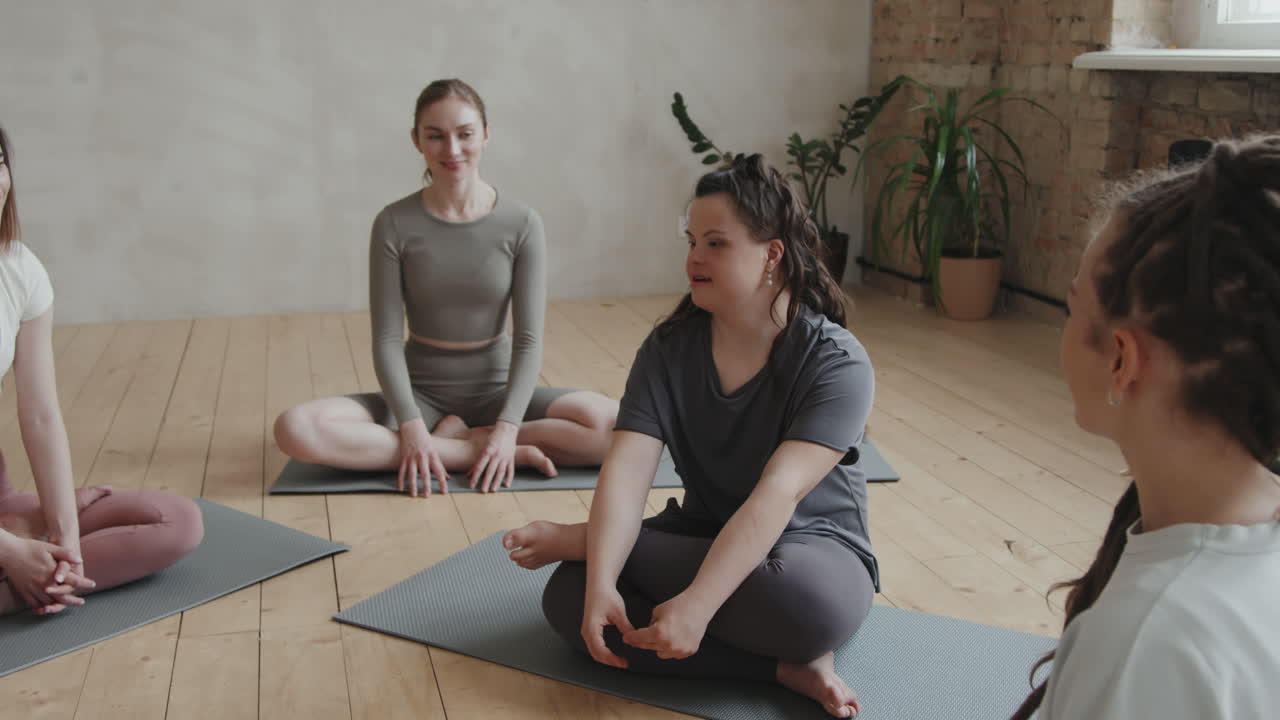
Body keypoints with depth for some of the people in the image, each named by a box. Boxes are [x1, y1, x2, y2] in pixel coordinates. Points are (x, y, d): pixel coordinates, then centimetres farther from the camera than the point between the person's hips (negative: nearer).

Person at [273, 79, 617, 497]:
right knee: (295, 429, -28)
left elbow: (528, 340, -9)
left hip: (496, 389, 0)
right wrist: (412, 427, -24)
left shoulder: (522, 225, -7)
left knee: (615, 427, -27)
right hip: (421, 392, 0)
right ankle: (495, 453, -25)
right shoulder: (394, 225, -7)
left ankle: (453, 439, -14)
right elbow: (387, 340, -9)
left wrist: (507, 428, -23)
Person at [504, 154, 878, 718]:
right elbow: (627, 470, -19)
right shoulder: (669, 348, -7)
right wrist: (602, 582, -36)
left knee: (799, 597, -41)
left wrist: (695, 605, -43)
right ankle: (786, 668, -22)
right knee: (569, 597, -22)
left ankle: (582, 539, -20)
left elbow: (778, 494, -32)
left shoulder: (836, 364, -20)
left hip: (812, 549, -4)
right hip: (700, 541, 4)